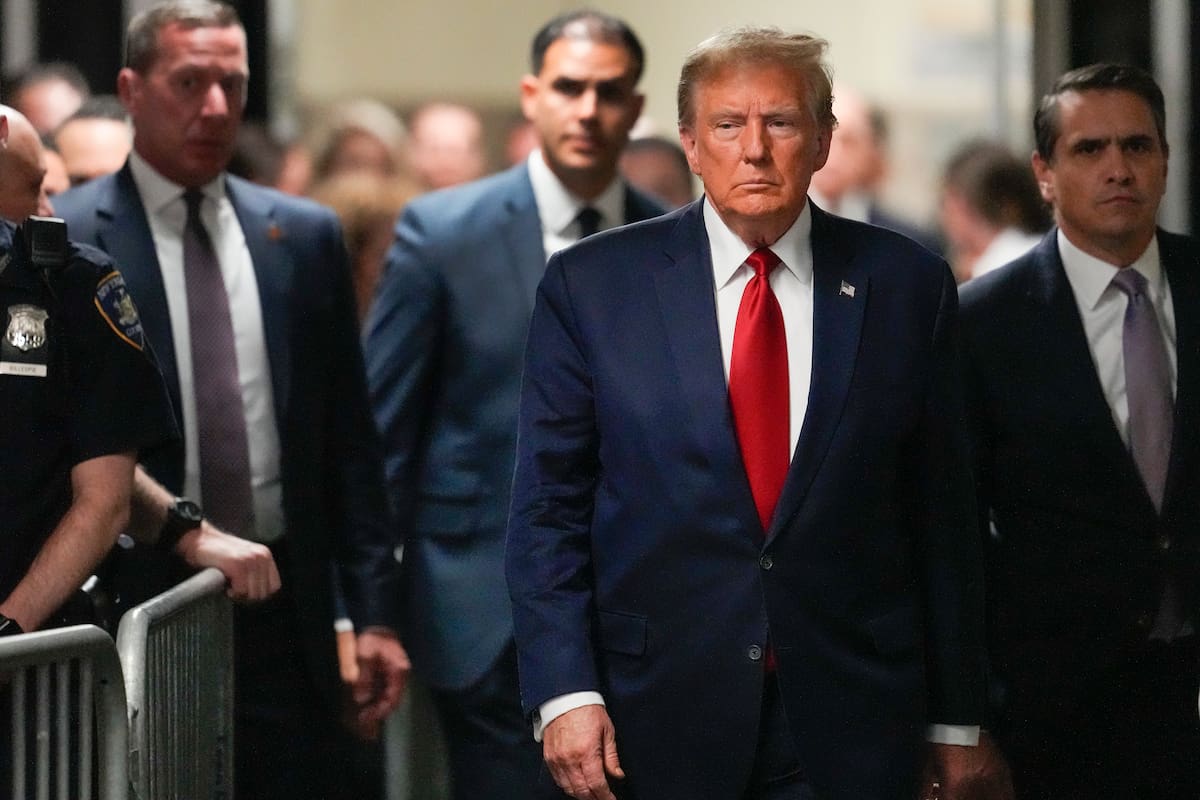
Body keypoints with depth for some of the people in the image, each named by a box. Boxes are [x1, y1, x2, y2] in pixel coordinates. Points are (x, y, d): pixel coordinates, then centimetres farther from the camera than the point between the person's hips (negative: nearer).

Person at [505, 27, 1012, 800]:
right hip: (659, 724, 0)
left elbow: (944, 512, 5)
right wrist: (565, 692, -9)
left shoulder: (906, 285, 3)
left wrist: (959, 725, 6)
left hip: (853, 733, 1)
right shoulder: (590, 284, 1)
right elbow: (549, 507, 1)